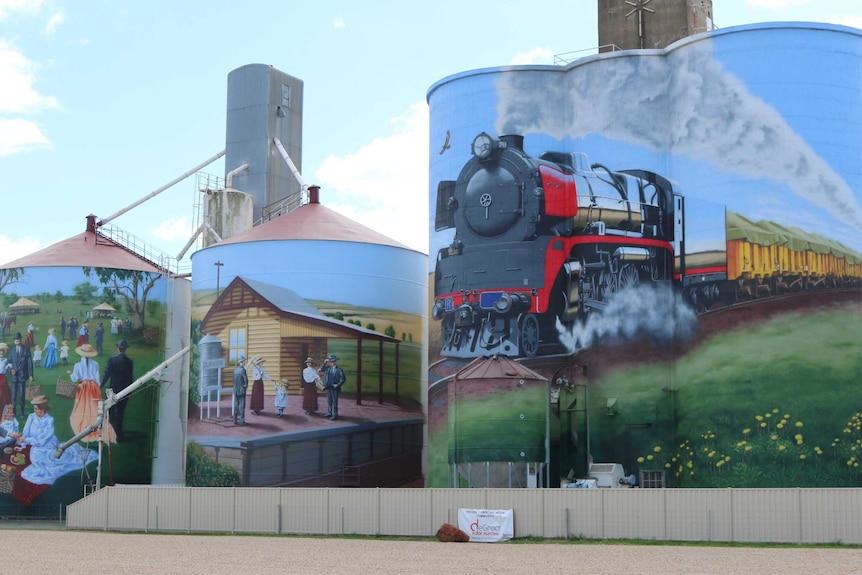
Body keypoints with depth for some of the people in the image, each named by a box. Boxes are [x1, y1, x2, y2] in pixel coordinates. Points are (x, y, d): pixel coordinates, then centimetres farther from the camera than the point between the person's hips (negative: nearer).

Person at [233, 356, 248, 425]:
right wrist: (246, 386, 2)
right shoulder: (242, 370, -15)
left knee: (236, 406, 11)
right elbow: (246, 380, -17)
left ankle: (235, 420, 14)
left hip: (236, 391, 6)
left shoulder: (235, 370, 6)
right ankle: (242, 421, 1)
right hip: (242, 391, -6)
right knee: (242, 406, -1)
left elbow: (234, 380, 10)